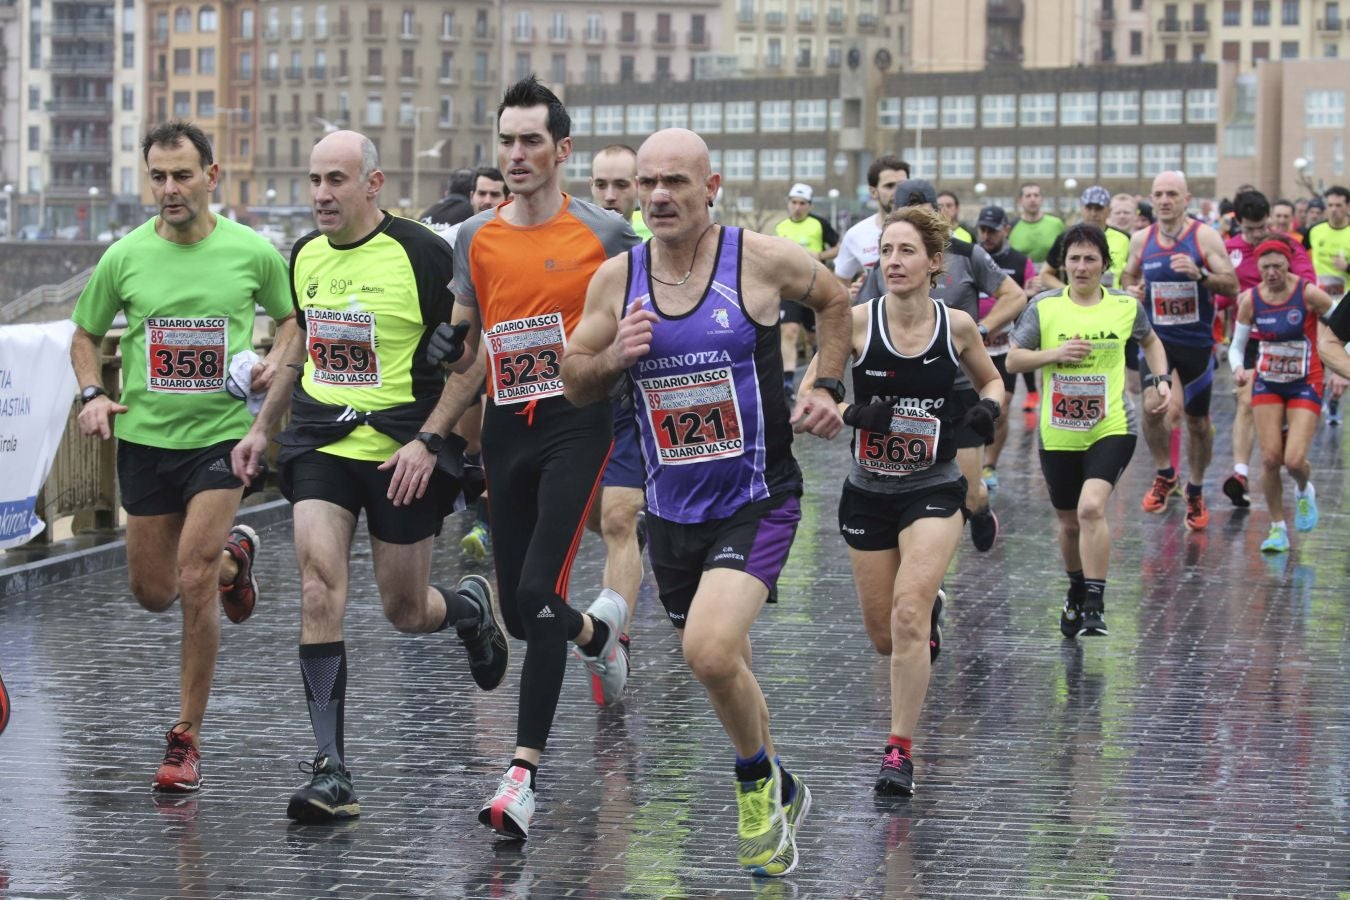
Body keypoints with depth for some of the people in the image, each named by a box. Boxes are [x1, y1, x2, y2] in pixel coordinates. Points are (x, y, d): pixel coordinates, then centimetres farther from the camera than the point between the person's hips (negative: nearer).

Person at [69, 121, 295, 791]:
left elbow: (291, 317, 13)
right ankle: (233, 556, 47)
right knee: (152, 593, 12)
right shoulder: (125, 256, -3)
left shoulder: (253, 252, -5)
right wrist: (93, 393, -6)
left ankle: (186, 738, -2)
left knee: (194, 583, -16)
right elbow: (85, 334, 11)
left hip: (223, 433, -3)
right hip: (145, 435, 3)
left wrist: (276, 361, -7)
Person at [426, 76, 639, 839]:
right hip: (507, 426, 5)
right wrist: (450, 348, -7)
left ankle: (525, 771, -15)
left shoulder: (606, 234, -2)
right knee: (519, 612, 11)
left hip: (578, 421, -5)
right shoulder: (476, 238, 8)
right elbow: (466, 343, 15)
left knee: (539, 593, -18)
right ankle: (601, 632, 46)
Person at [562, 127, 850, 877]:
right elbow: (575, 382, 8)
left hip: (758, 499, -5)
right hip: (673, 509, 5)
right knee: (722, 669, 18)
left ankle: (758, 781, 3)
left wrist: (827, 385, -1)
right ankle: (780, 794, 44)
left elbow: (835, 299, 10)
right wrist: (615, 355, -13)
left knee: (711, 651, -26)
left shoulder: (762, 259, -10)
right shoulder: (617, 279, -1)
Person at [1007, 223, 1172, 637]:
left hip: (1112, 429, -2)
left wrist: (1160, 379, 6)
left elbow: (1150, 342, 21)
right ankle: (1077, 595, 41)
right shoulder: (1044, 307, -2)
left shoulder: (1126, 306, 1)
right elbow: (1013, 359, 0)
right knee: (1070, 522, 14)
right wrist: (1055, 354, -15)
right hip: (1059, 435, 2)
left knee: (1091, 509, -24)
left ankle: (1095, 607, -18)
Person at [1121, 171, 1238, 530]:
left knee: (1198, 422, 9)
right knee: (1152, 408, -17)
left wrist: (1200, 274, -30)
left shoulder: (1205, 236, -10)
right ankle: (1164, 474, 9)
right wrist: (1131, 290, -5)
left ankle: (1195, 492, 29)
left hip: (1197, 341, -1)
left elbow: (1232, 285, -13)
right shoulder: (1141, 239, 0)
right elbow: (1129, 275, 18)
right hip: (1157, 337, 1)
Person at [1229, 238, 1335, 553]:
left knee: (1294, 459, -13)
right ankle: (1277, 528, 12)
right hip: (1267, 383, 3)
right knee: (1270, 458, -5)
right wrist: (1239, 368, -19)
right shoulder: (1250, 300, -6)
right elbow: (1236, 345, 2)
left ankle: (1304, 490, 25)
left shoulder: (1308, 294, -16)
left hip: (1305, 385, -3)